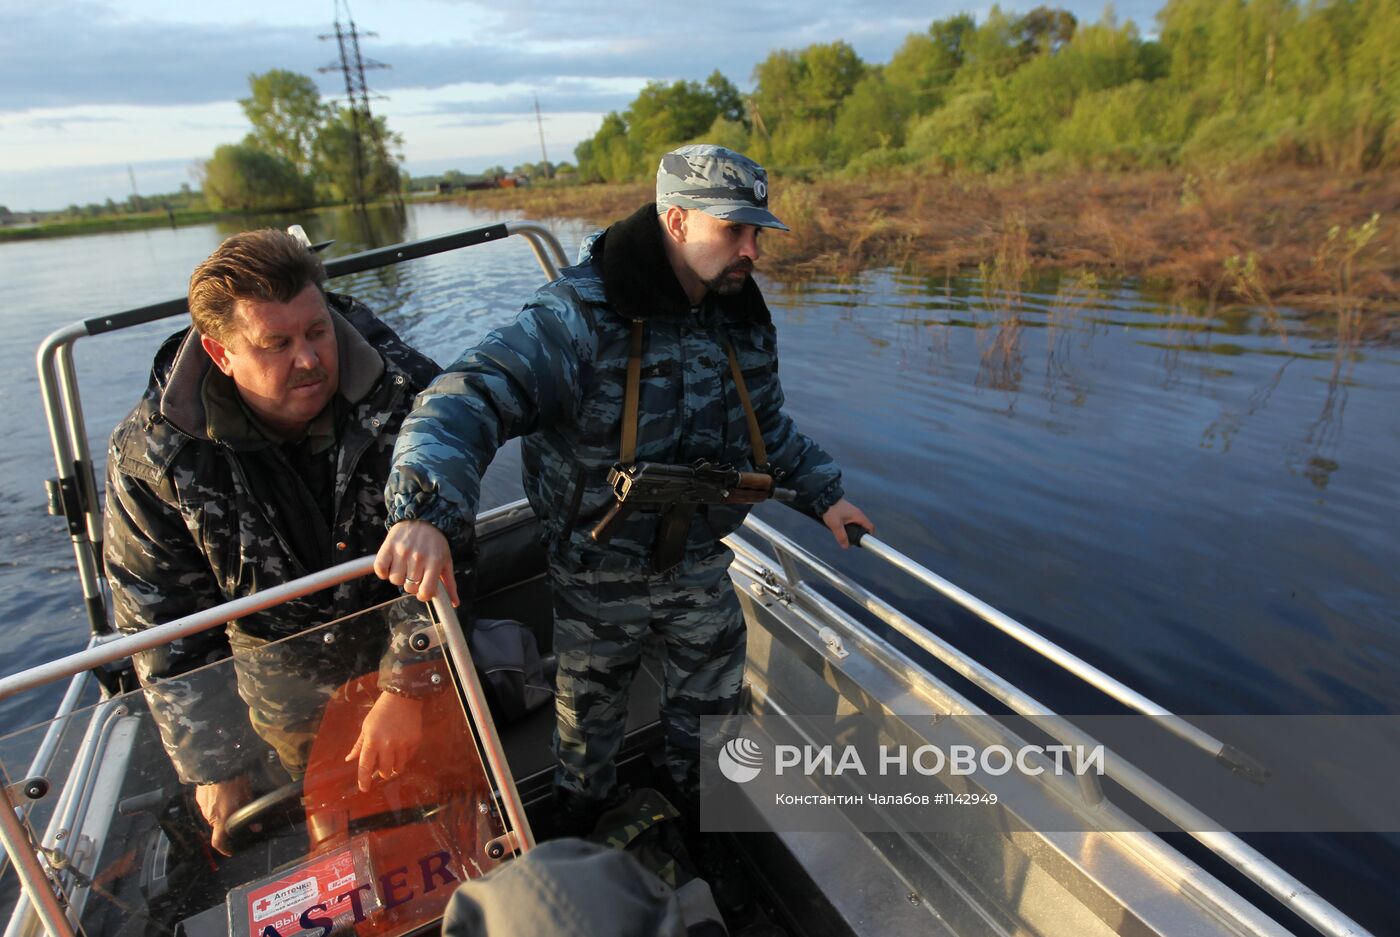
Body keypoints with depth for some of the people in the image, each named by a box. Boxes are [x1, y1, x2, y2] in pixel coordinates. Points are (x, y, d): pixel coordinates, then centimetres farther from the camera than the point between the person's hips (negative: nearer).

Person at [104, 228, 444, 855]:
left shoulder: (404, 392, -27)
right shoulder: (150, 454, -22)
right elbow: (162, 625, -12)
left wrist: (405, 689, -25)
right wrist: (214, 767, -10)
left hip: (412, 645, 0)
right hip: (283, 673, 1)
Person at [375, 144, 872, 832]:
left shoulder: (745, 319, -4)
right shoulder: (580, 318, -27)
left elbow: (768, 427, 13)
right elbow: (471, 396, -39)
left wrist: (823, 494, 13)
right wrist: (425, 508, -55)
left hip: (702, 567, 5)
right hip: (596, 577, -4)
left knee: (711, 701, 25)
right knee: (590, 711, 22)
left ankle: (698, 800, 59)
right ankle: (581, 822, 56)